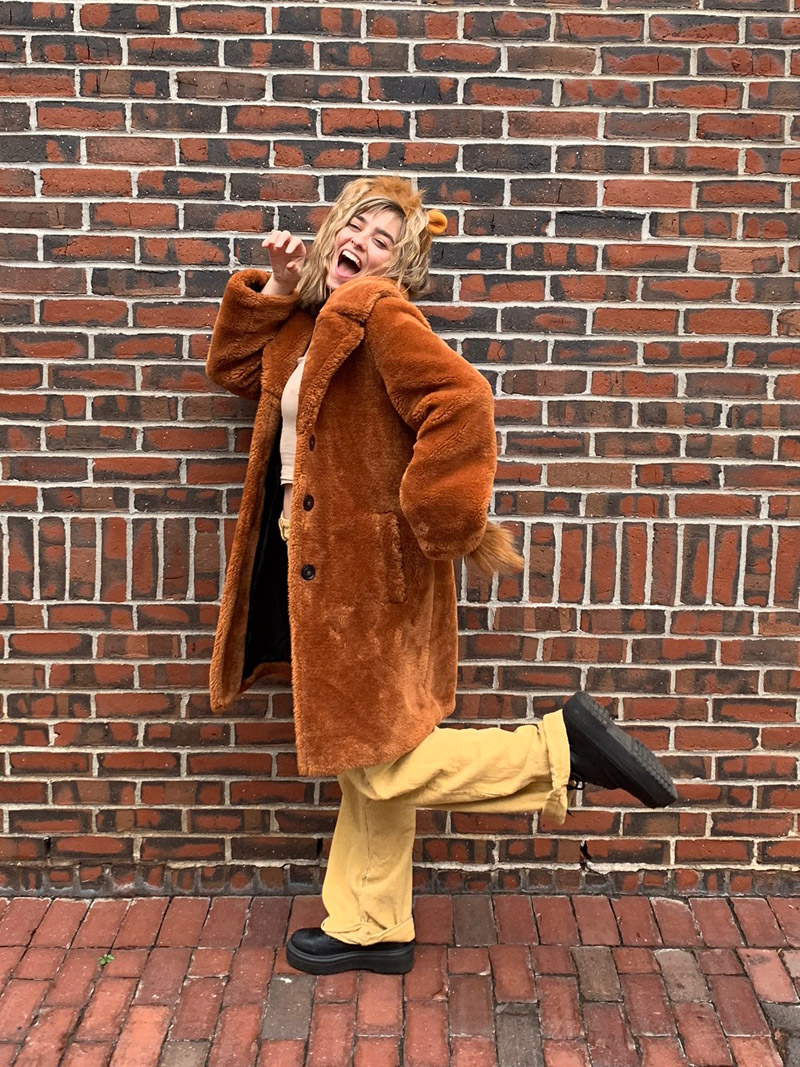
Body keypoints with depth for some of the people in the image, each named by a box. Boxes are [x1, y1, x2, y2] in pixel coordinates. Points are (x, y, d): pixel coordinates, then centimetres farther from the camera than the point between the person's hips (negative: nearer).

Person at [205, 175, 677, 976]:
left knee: (380, 765, -2)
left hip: (368, 576, -9)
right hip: (321, 572, 9)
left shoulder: (377, 312, -14)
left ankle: (560, 748, 5)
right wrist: (274, 285, 13)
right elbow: (233, 367, 26)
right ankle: (369, 929, 30)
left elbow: (462, 404, -27)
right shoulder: (310, 321, 14)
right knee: (365, 761, 16)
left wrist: (437, 523, -19)